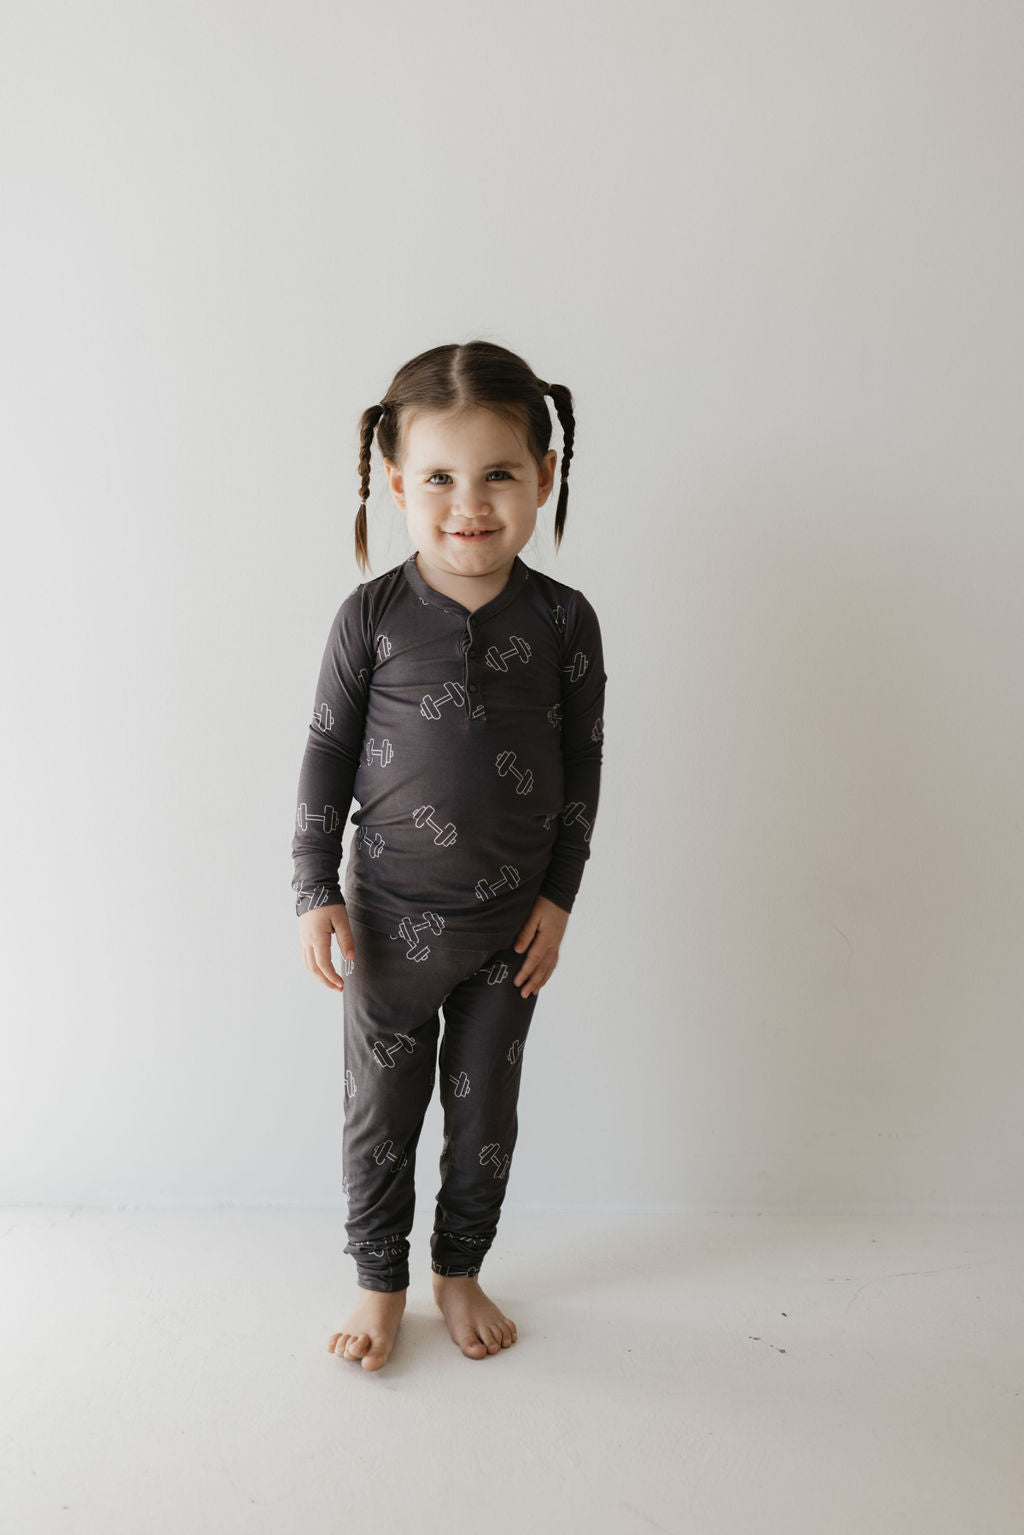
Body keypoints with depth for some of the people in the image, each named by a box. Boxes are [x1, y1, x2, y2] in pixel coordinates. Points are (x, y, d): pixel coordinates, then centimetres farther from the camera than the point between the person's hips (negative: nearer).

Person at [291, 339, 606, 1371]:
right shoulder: (373, 615, -10)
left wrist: (559, 896, -1)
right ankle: (379, 1284, 34)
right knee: (380, 1110, 12)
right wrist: (315, 894, -6)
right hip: (392, 917, -1)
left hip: (512, 920, 1)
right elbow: (326, 755, -4)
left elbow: (581, 767, 1)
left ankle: (460, 1272, 39)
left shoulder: (563, 619, -7)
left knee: (485, 1108, 16)